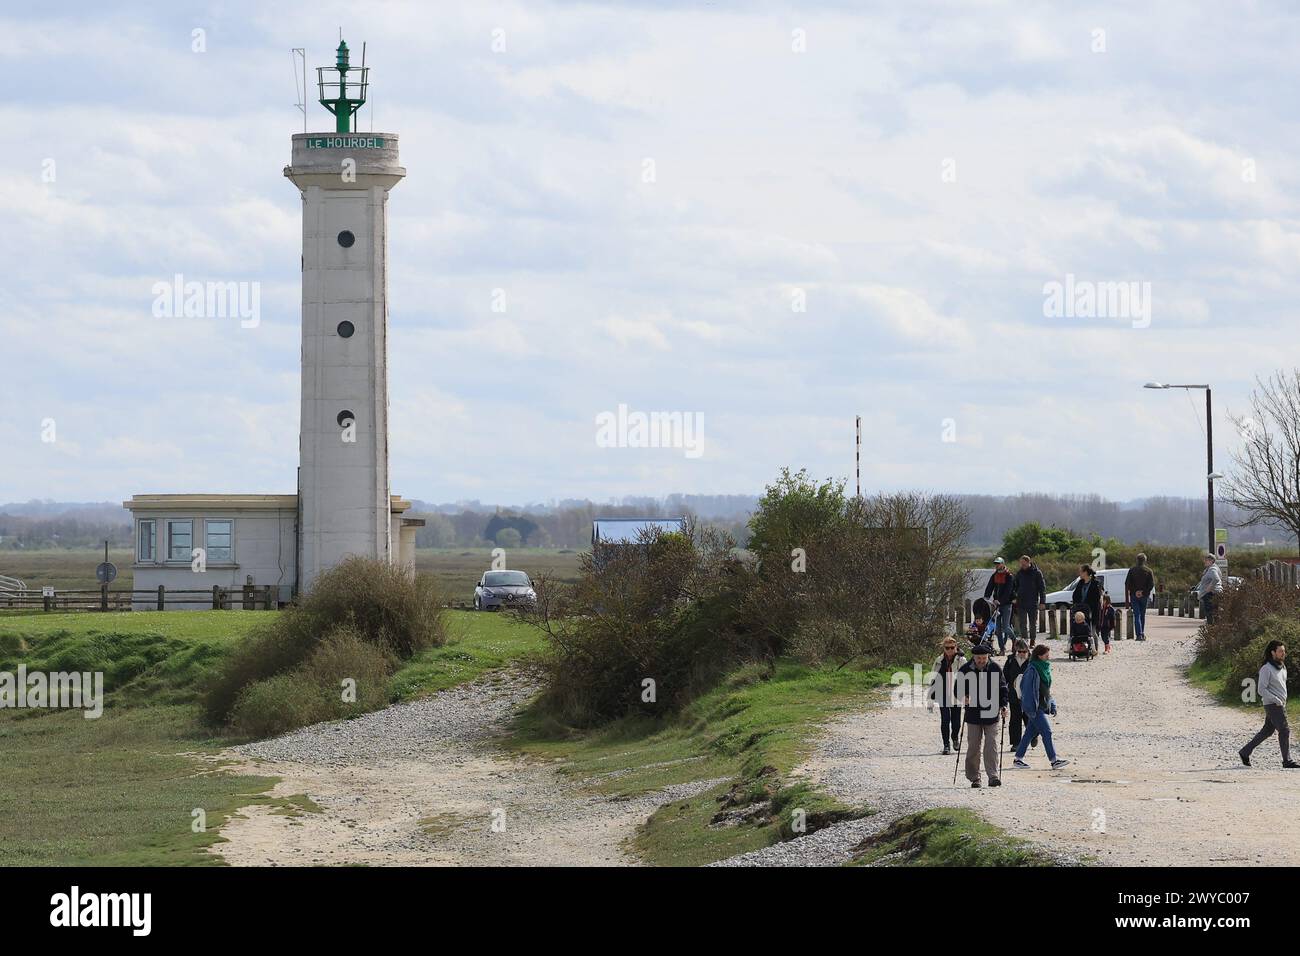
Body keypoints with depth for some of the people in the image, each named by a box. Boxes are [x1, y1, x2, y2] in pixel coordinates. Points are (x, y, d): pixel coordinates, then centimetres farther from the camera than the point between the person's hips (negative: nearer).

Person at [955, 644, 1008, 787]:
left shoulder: (995, 669, 1)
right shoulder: (965, 670, 0)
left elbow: (1003, 688, 9)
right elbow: (957, 689, 7)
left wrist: (1003, 705, -5)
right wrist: (963, 697, -15)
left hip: (991, 714, 0)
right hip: (973, 715, 1)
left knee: (991, 746, -7)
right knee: (973, 747, 2)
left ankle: (993, 776, -7)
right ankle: (974, 778, 10)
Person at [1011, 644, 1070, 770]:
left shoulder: (1045, 668, 14)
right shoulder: (1032, 670, -15)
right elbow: (1028, 690, -18)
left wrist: (1052, 705, 17)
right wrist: (1031, 709, -21)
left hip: (1042, 706, 9)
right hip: (1035, 708, -9)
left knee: (1031, 732, 11)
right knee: (1046, 731, -10)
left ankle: (1018, 760, 17)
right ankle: (1054, 761, -9)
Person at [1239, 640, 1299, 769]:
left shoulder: (1282, 667, 11)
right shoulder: (1266, 669, -16)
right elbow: (1261, 689, -19)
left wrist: (1282, 701, 15)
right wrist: (1276, 700, -21)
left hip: (1281, 704, 9)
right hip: (1272, 705, -9)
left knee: (1267, 731, 13)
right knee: (1285, 731, -10)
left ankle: (1245, 752, 21)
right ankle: (1287, 761, -5)